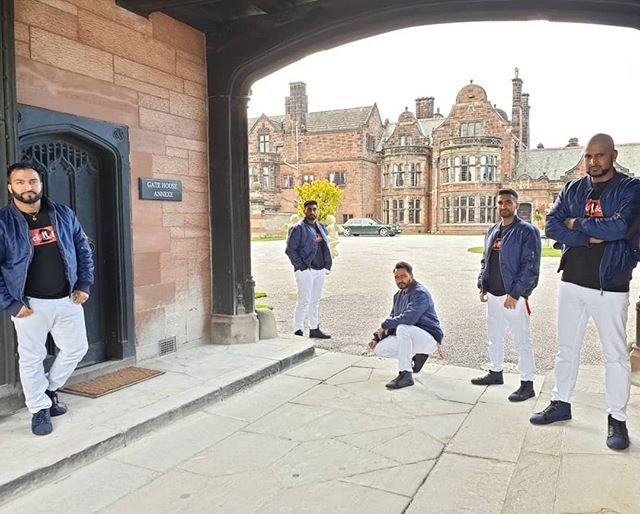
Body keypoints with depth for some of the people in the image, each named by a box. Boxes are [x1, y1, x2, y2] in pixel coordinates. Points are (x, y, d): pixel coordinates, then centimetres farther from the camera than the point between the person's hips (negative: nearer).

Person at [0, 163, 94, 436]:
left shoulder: (63, 214, 3)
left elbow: (83, 249, 10)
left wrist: (84, 285, 3)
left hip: (68, 299, 4)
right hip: (30, 304, -3)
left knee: (76, 348, 12)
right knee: (32, 359, 7)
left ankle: (49, 390, 36)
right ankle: (40, 409, 26)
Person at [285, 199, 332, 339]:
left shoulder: (320, 227, 16)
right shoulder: (298, 228, -8)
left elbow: (325, 247, 22)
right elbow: (290, 249, -12)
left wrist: (327, 265, 12)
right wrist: (300, 266, -17)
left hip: (320, 270, 8)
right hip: (306, 270, -8)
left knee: (315, 301, 14)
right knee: (304, 301, -7)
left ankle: (314, 329, 24)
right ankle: (298, 330, -1)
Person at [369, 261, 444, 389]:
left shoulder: (420, 293, -16)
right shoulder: (398, 295, 12)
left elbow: (409, 317, -30)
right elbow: (392, 318, 16)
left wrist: (384, 325, -18)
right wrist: (377, 337, 1)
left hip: (430, 338, -9)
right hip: (409, 337, 9)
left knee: (402, 328, -36)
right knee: (379, 349, -3)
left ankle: (406, 375, -30)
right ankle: (417, 355, 15)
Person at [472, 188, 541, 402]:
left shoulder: (527, 231, -10)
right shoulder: (492, 231, 13)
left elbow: (530, 266, -15)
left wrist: (514, 294, -19)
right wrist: (482, 286, 10)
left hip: (514, 297, -8)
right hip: (493, 296, 8)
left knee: (522, 342, 1)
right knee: (494, 337, 19)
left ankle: (527, 384, 11)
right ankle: (495, 372, 34)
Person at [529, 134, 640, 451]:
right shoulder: (572, 190, 8)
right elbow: (552, 225, -5)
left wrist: (576, 224, -10)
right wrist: (591, 237, -15)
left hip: (610, 286, -4)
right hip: (572, 282, 4)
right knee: (566, 348, 14)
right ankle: (561, 403, 29)